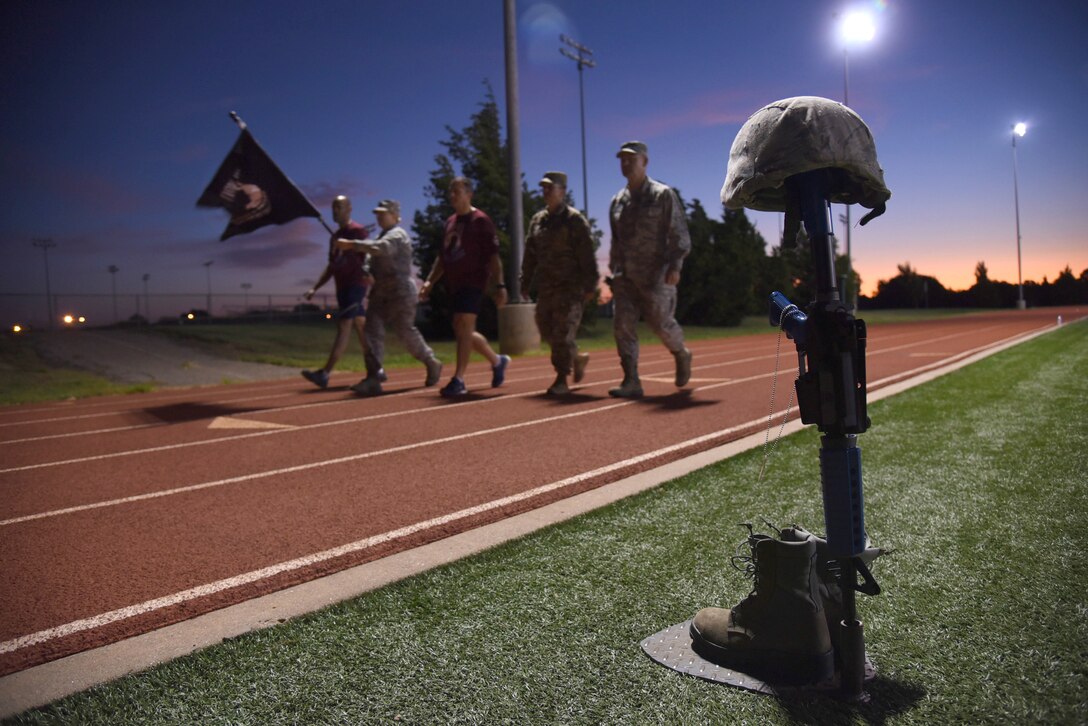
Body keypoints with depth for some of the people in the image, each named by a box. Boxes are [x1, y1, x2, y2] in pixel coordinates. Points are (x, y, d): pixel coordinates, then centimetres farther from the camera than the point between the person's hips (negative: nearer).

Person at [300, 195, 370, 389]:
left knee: (344, 327, -13)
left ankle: (325, 374, -19)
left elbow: (366, 258, -14)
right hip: (342, 287, 8)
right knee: (360, 327, 9)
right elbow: (332, 266, 24)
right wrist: (315, 288, 19)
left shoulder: (358, 231, -5)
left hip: (356, 285, -8)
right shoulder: (334, 236, 20)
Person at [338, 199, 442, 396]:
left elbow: (380, 247, -32)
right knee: (372, 331, -7)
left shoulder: (397, 235, -11)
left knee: (406, 332, 2)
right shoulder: (384, 235, 19)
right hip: (380, 293, 9)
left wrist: (352, 244, -41)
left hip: (400, 293, -8)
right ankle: (374, 377, -11)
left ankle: (432, 363, 25)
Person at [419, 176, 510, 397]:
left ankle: (458, 380, -9)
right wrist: (430, 281, 13)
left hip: (473, 282, -8)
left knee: (463, 329, -13)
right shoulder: (450, 222, 16)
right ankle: (498, 361, 31)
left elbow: (493, 255, -11)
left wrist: (499, 285, -18)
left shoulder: (480, 220, -7)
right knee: (464, 331, 13)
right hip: (454, 284, 8)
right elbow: (443, 256, 21)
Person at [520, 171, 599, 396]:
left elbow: (587, 256, -10)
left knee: (563, 334, -8)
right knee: (547, 330, 9)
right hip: (545, 287, 7)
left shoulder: (575, 220, -6)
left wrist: (590, 286, -15)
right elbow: (530, 255, 16)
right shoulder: (537, 220, 13)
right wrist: (525, 283, 11)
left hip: (570, 287, -6)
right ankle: (577, 358, 32)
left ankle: (561, 381, 0)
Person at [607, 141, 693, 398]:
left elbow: (679, 234, -6)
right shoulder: (617, 201, 14)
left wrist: (675, 266, -19)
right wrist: (614, 273, 17)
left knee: (660, 323, -3)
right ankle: (631, 382, -5)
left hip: (655, 274, -5)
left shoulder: (663, 195, -2)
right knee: (623, 325, -7)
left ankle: (681, 355, 30)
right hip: (625, 275, 5)